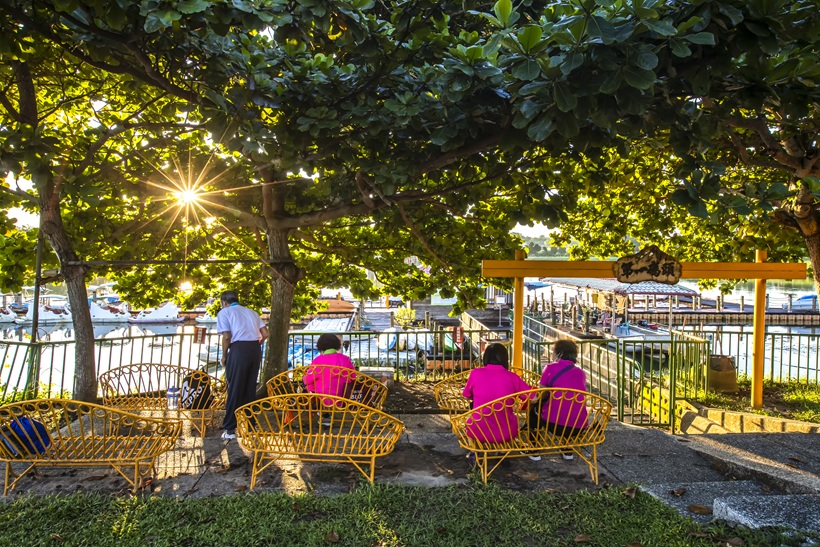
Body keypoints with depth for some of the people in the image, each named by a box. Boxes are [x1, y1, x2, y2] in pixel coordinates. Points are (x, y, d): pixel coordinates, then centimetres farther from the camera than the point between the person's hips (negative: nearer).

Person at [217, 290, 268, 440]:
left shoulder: (224, 312, 7)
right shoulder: (251, 312, 22)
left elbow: (227, 336, -7)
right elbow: (265, 334, 12)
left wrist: (224, 356, 5)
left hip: (239, 349, -5)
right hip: (255, 349, 5)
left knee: (234, 390, 2)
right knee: (250, 389, 14)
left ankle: (230, 429, 5)